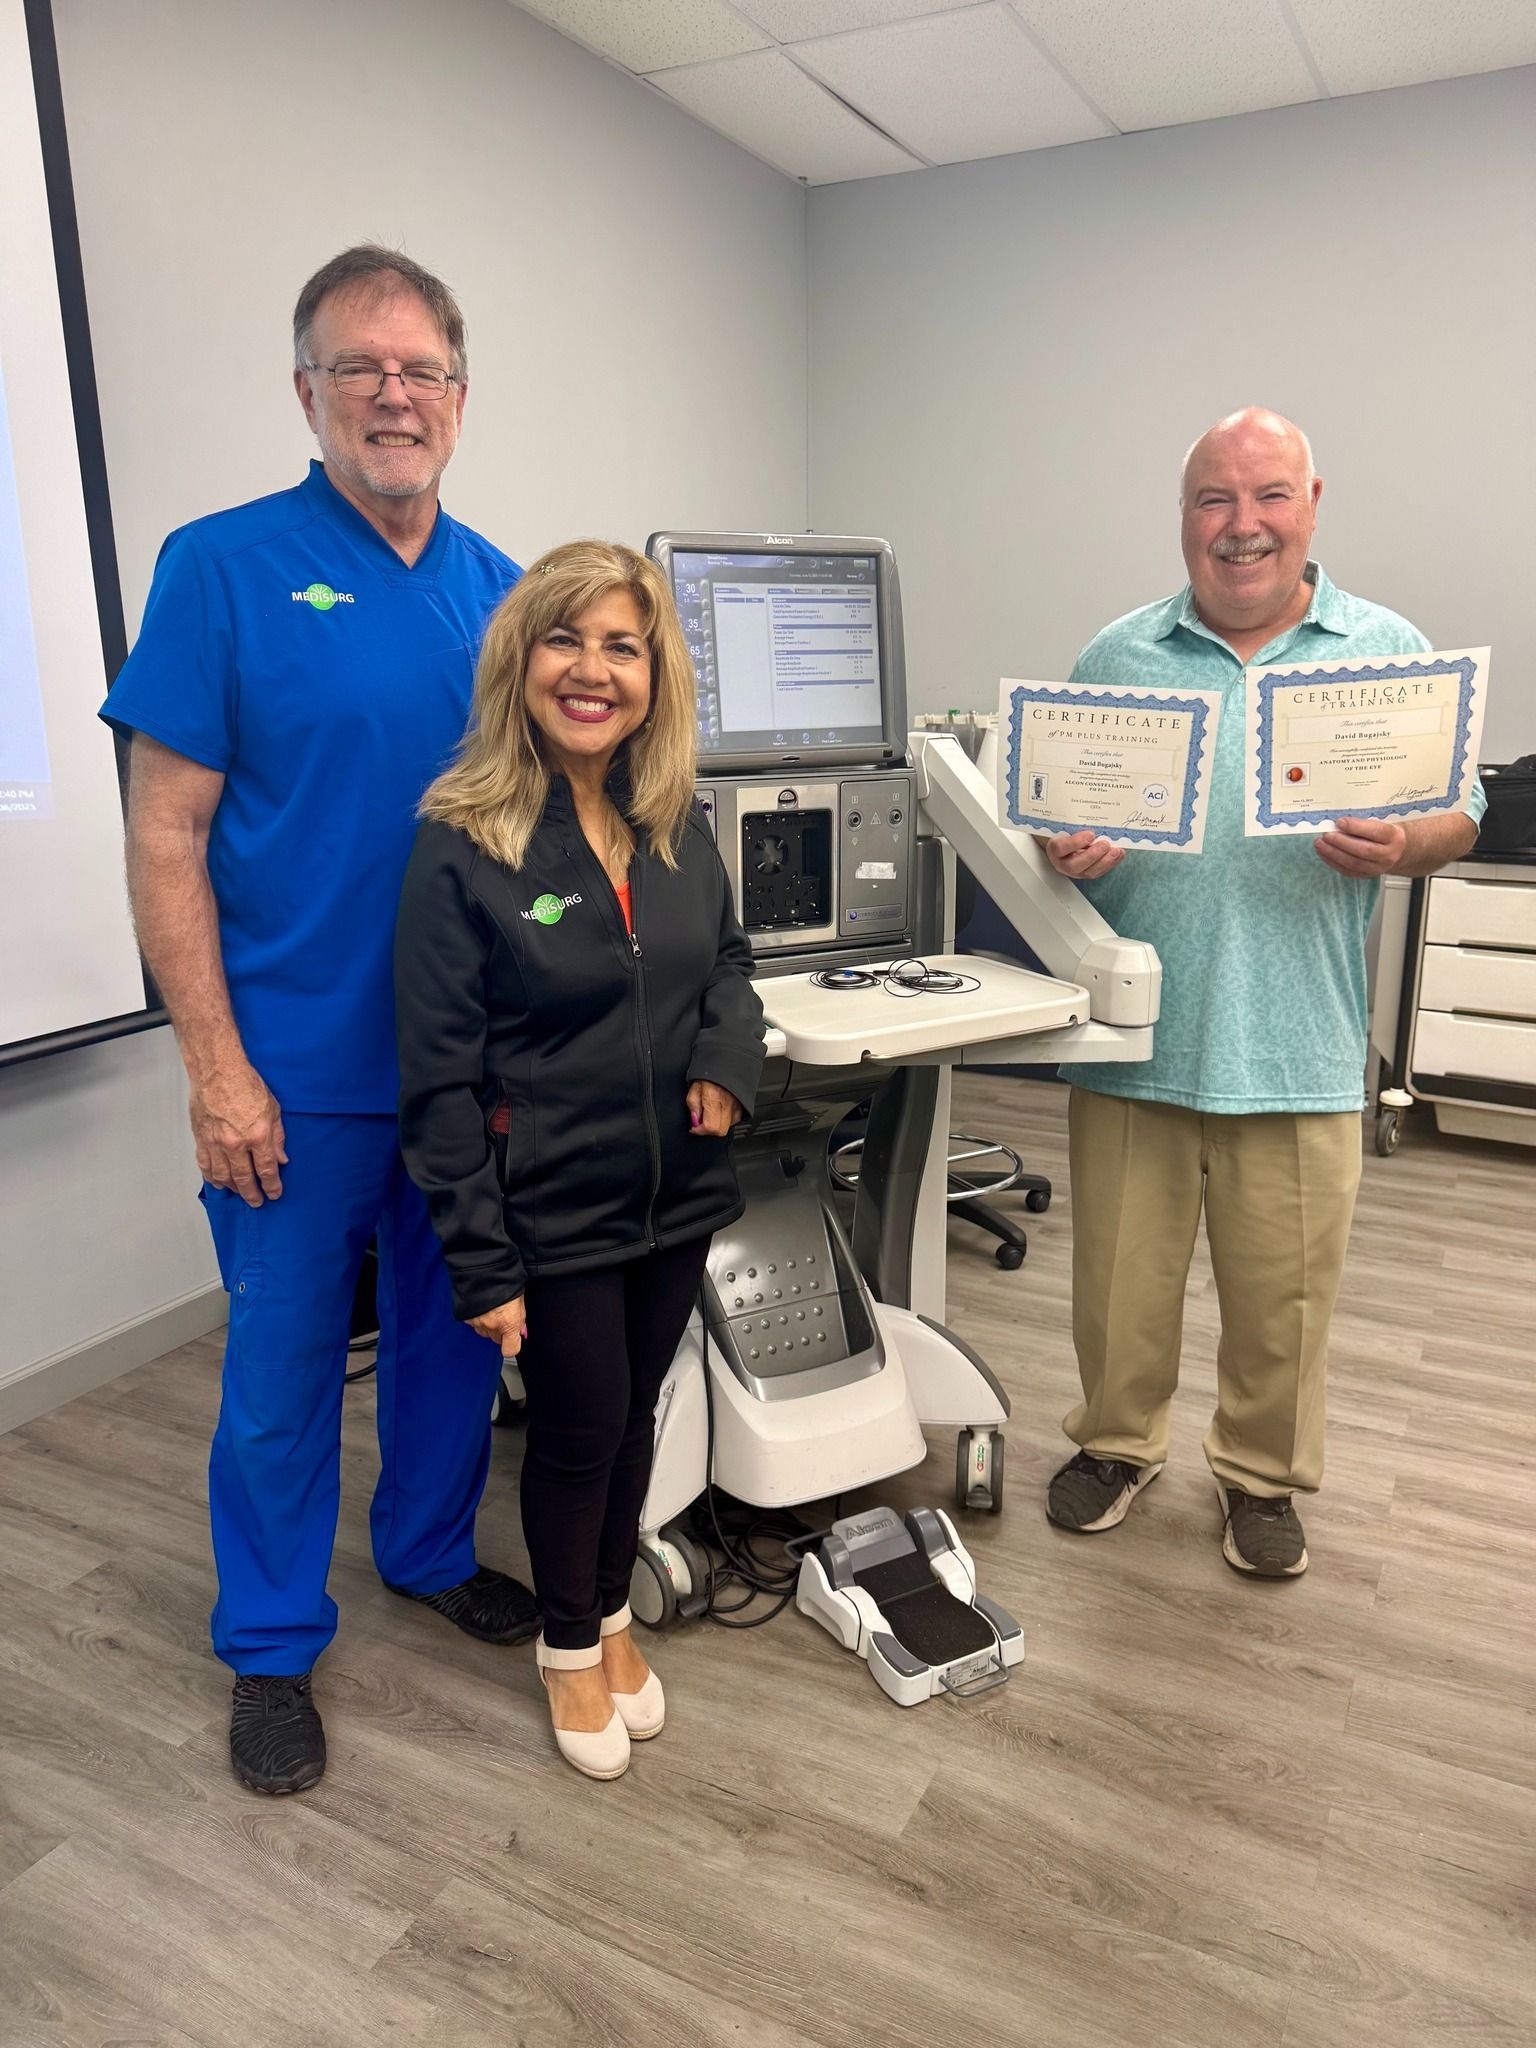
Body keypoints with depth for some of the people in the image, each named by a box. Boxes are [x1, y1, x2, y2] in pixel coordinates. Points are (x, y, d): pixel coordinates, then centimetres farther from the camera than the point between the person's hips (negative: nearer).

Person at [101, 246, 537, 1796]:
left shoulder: (498, 591, 5)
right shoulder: (223, 567, -7)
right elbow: (165, 836, -9)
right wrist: (216, 1068, -14)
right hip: (301, 1069, -4)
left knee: (455, 1325, 18)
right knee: (285, 1359, 9)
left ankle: (432, 1552, 42)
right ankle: (271, 1648, 31)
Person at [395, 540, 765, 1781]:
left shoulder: (679, 824, 0)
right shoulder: (462, 846, -16)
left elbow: (729, 957, 15)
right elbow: (440, 1078, -15)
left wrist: (731, 1052, -8)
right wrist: (482, 1261, -16)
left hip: (677, 1192, 5)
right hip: (553, 1209, -5)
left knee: (635, 1411, 20)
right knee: (578, 1427, 11)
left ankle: (612, 1615, 45)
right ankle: (569, 1647, 39)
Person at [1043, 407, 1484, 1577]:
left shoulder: (1391, 655, 6)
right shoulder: (1119, 657, 7)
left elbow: (1460, 819, 6)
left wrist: (1397, 848, -17)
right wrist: (1065, 851, -14)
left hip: (1296, 1045, 0)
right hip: (1134, 1034, 1)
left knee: (1283, 1293, 10)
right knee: (1122, 1277, 11)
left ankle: (1263, 1476, 33)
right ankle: (1118, 1445, 35)